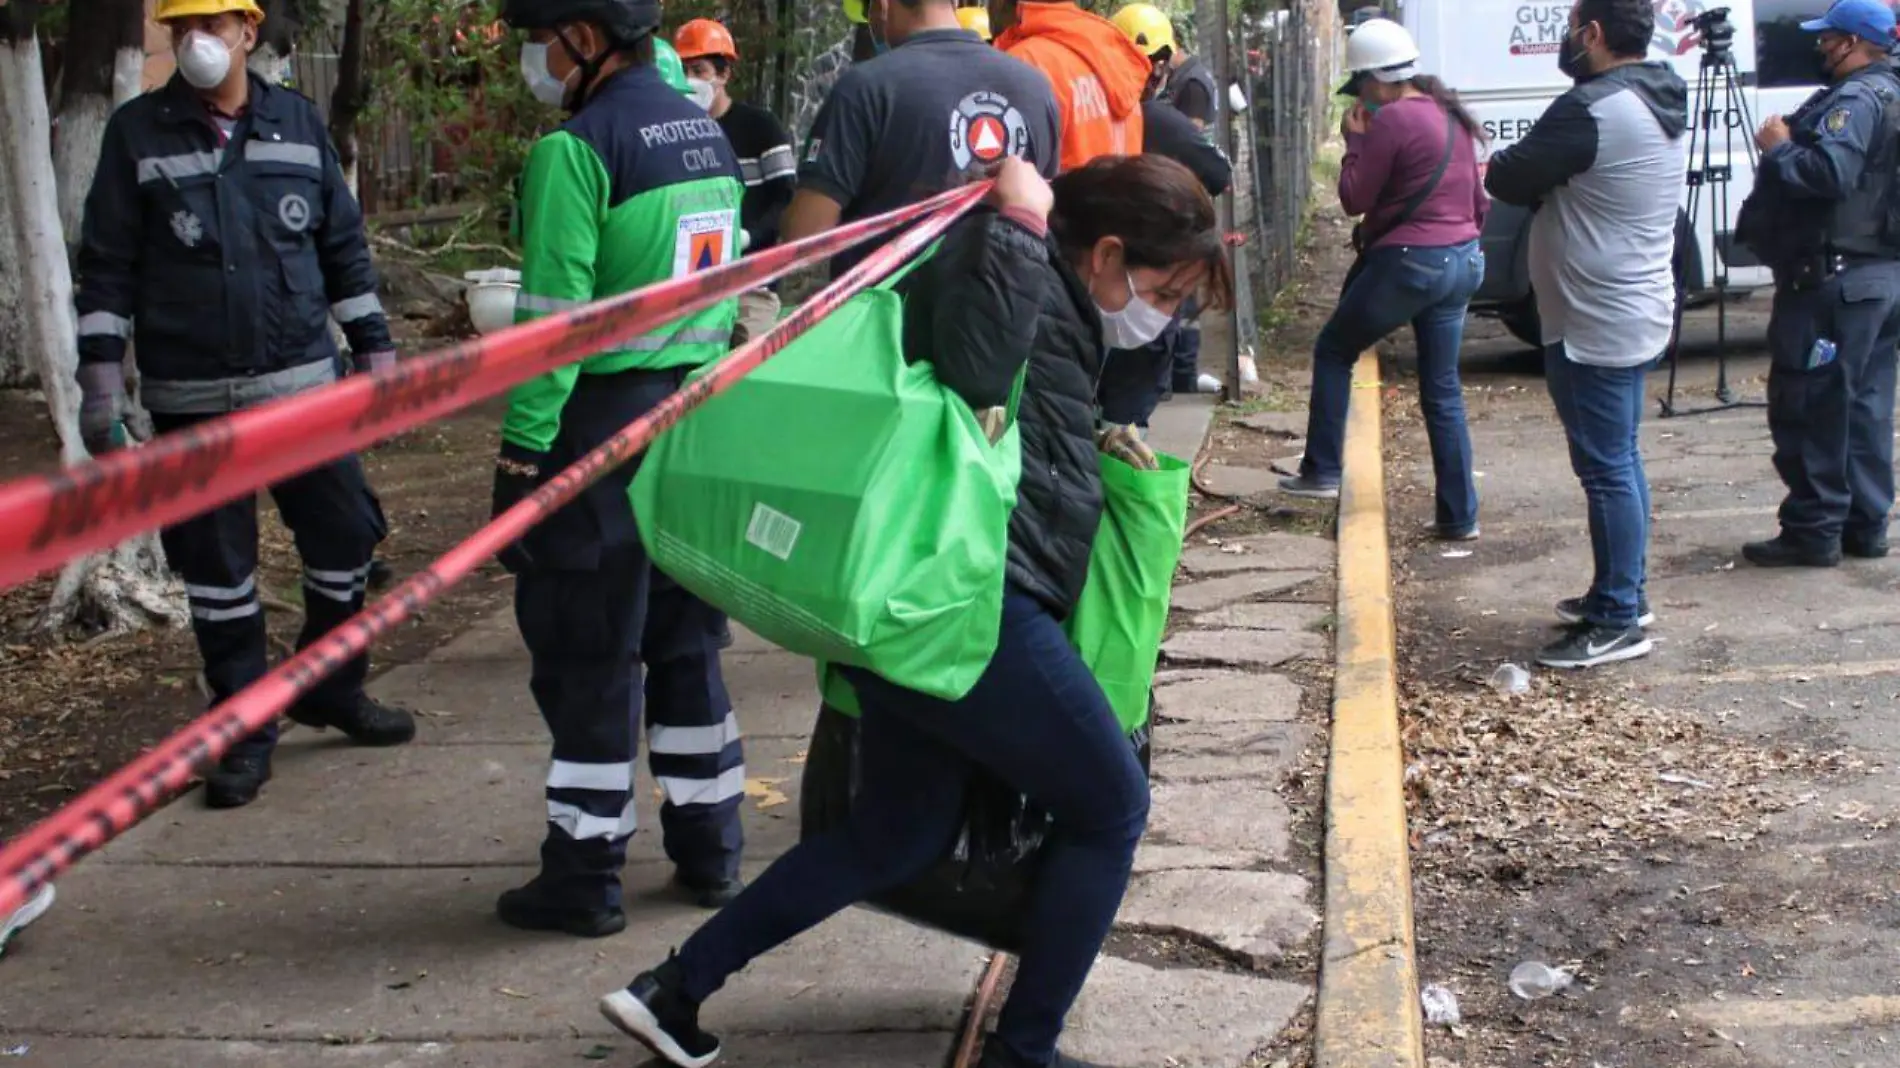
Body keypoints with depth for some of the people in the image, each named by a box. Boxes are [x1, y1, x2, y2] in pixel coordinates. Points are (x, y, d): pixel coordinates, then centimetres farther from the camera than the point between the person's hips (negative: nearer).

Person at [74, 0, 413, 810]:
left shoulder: (298, 123, 4)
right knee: (216, 567, 5)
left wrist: (373, 346, 8)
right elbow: (108, 266, -1)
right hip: (191, 399, -2)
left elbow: (344, 246, 10)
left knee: (345, 540, 6)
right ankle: (246, 729, 18)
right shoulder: (138, 133, -2)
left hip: (302, 382, 2)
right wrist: (99, 376, -5)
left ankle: (331, 690, 28)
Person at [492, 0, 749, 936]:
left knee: (586, 656, 1)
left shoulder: (578, 148, -14)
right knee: (686, 641, 16)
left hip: (606, 423, -8)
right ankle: (708, 849, 24)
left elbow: (553, 318, -17)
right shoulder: (706, 132, 11)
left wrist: (523, 449, -13)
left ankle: (584, 876, 8)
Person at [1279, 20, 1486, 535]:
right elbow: (1477, 200, 19)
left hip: (1408, 263, -8)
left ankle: (1322, 471, 14)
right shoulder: (1452, 115, 12)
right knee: (1443, 389, 10)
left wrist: (1354, 142, 1)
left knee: (1333, 350, 13)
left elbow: (1354, 199, -9)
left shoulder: (1391, 120, -14)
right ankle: (1459, 516, 10)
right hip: (1460, 263, 8)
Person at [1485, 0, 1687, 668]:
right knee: (1620, 462, 18)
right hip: (1636, 314, 10)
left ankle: (1617, 623, 2)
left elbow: (1508, 180, -14)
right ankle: (1625, 594, 29)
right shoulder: (1662, 105, 10)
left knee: (1606, 469, -4)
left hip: (1595, 325, -10)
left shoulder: (1591, 110, -22)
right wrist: (1548, 180, 1)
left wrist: (1503, 165, 5)